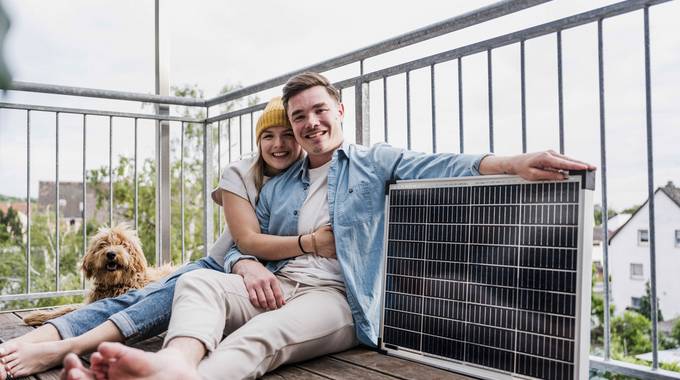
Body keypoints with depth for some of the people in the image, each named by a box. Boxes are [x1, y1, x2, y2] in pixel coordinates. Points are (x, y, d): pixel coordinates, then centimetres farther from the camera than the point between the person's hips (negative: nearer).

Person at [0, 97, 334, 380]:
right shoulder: (239, 174, -5)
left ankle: (64, 349, -44)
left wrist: (259, 270, -28)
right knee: (142, 296, -25)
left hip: (272, 279, -2)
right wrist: (311, 242, -33)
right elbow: (248, 240, -16)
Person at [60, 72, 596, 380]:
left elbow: (441, 167, -4)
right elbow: (242, 244, 19)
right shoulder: (277, 186, 24)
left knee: (261, 336, -34)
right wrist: (248, 267, -8)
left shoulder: (374, 162, 12)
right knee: (199, 280, -23)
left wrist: (515, 164, -22)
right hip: (276, 288, 5)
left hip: (336, 298, -4)